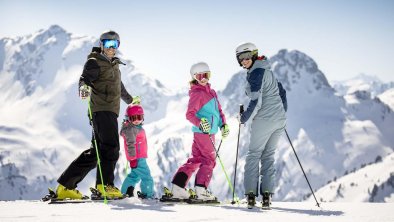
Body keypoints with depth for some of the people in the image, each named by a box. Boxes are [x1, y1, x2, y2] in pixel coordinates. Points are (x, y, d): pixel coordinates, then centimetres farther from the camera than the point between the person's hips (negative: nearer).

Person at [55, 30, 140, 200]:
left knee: (95, 152, 5)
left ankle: (66, 186, 7)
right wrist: (84, 87, -41)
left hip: (110, 112, 8)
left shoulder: (114, 65, 26)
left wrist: (130, 100, 59)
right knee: (110, 147, -20)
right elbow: (85, 77, -17)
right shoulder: (94, 62, 1)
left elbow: (119, 86, 43)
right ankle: (105, 184, -21)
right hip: (102, 109, -8)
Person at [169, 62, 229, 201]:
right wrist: (200, 123, -33)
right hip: (203, 132, -9)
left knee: (195, 160, 10)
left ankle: (178, 186, 11)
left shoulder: (211, 92, 16)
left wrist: (223, 125, 11)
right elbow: (190, 114, -18)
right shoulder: (197, 94, -11)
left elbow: (218, 110, 21)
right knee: (209, 160, -5)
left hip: (208, 133, 9)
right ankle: (201, 190, -4)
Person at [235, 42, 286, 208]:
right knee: (269, 156, 11)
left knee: (253, 155, 2)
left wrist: (244, 118, -4)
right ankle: (267, 194, 4)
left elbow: (255, 102, -18)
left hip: (264, 119, -8)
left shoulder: (255, 74, -13)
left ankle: (251, 194, -3)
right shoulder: (267, 70, 15)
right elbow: (281, 92, 23)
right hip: (280, 119, 8)